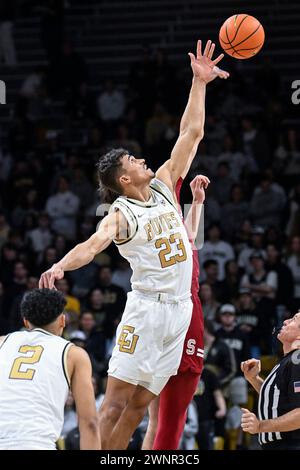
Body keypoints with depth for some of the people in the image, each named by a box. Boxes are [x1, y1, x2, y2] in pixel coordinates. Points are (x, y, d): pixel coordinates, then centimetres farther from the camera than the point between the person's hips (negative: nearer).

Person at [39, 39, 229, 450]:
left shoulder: (163, 186, 11)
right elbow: (93, 244, -27)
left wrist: (199, 84, 7)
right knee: (116, 398, -11)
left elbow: (190, 134, 12)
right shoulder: (121, 215, -8)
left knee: (140, 403, 4)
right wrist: (61, 265, -47)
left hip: (180, 308, 6)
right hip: (147, 306, -6)